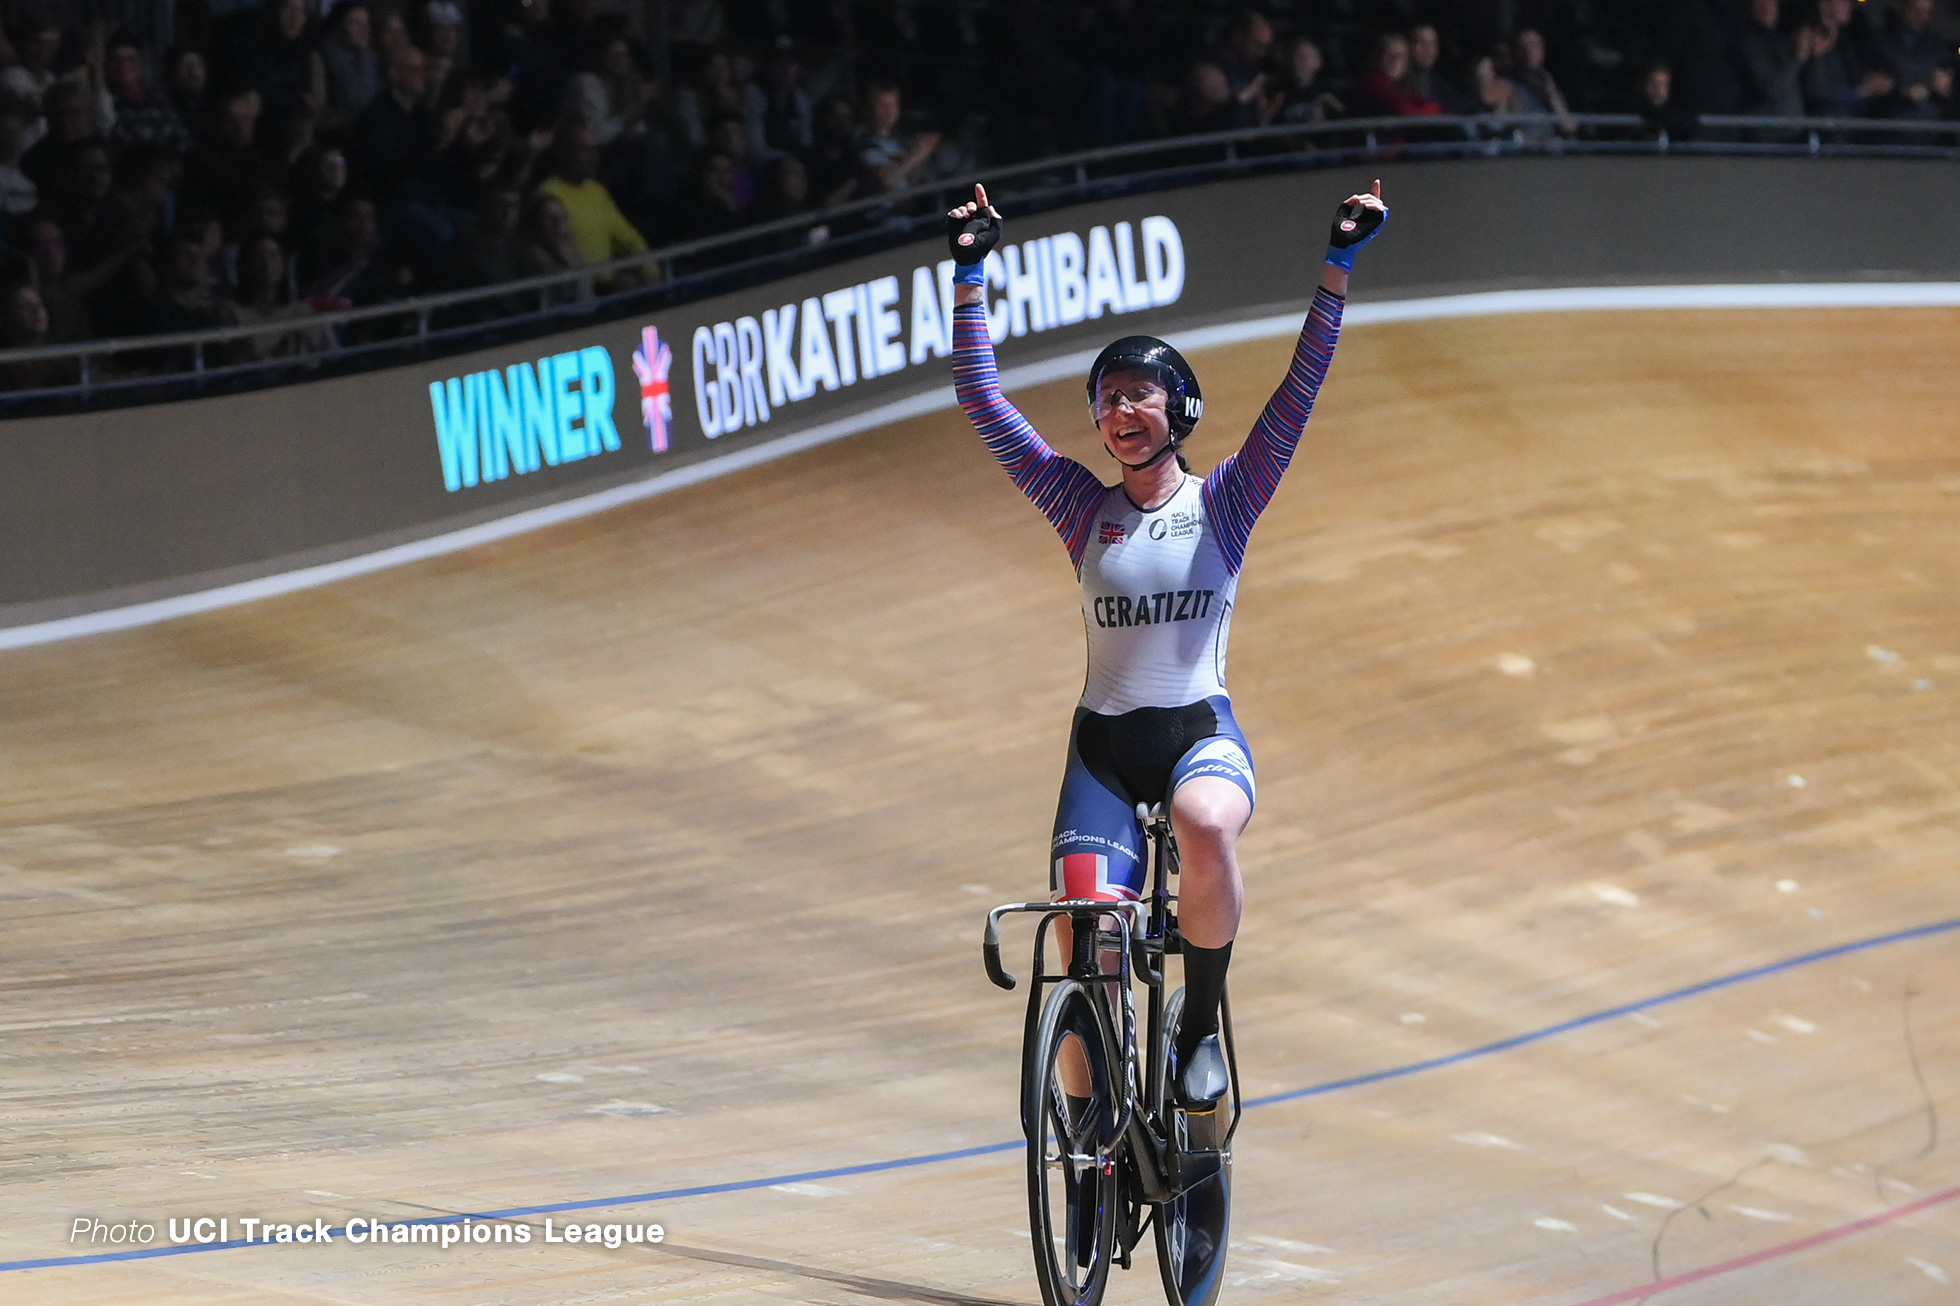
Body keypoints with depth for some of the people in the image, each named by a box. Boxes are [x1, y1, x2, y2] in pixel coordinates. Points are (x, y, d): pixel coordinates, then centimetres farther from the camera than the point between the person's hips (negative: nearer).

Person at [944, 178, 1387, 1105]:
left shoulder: (1222, 503, 2)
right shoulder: (1084, 508, 6)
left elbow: (1301, 388, -6)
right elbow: (983, 402, 3)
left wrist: (1339, 266, -15)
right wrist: (971, 275, -2)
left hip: (1202, 731, -2)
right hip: (1103, 744, 2)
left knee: (1206, 825, -36)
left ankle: (1201, 1020, -14)